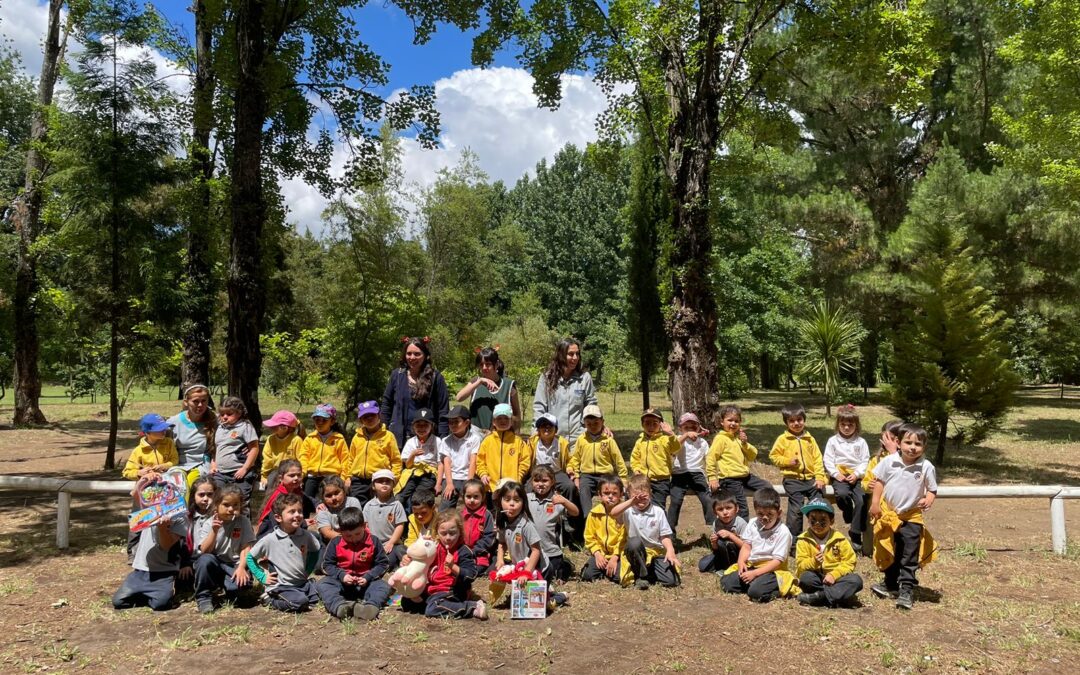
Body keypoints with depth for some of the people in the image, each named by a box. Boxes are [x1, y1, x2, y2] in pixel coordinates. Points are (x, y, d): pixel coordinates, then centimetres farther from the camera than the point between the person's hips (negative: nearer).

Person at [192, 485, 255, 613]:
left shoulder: (243, 522, -4)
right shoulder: (208, 524, -5)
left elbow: (246, 548, -9)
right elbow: (205, 551, -15)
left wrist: (241, 568, -23)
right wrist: (214, 531, -28)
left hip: (233, 565, 0)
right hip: (212, 564, 1)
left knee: (244, 582, -31)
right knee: (206, 559, -33)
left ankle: (231, 594, 7)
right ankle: (203, 597, -12)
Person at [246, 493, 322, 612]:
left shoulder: (306, 535, -2)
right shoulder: (270, 540, -12)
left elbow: (315, 551, 18)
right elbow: (250, 558, -1)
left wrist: (308, 571, 10)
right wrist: (262, 577, -5)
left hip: (302, 582, 5)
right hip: (280, 586, -5)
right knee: (300, 602, -28)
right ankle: (270, 599, -2)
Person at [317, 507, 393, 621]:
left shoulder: (374, 541, -2)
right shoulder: (335, 543, 0)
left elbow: (383, 564, 0)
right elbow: (327, 565, 2)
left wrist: (368, 577, -16)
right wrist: (341, 575, -16)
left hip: (365, 583, -1)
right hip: (342, 581, 1)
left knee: (385, 587, -27)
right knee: (321, 584, -26)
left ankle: (371, 606, -56)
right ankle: (340, 606, -51)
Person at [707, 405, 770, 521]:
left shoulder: (739, 437, 14)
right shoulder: (721, 438, -8)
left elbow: (753, 456, 12)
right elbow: (710, 458, -13)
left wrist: (745, 443, -5)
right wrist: (712, 478, -16)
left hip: (745, 475, 8)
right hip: (730, 479, -8)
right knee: (742, 510, -7)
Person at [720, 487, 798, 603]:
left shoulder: (783, 532, -13)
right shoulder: (752, 524, 3)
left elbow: (777, 561, -16)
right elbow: (746, 546, 5)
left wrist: (755, 573, -22)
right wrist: (741, 562, -17)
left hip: (772, 569, -6)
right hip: (751, 565, 6)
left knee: (756, 591, -32)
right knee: (726, 583, -11)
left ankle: (779, 586, -5)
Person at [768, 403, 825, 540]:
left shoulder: (810, 439, 11)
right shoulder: (783, 439, 3)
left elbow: (817, 458, 8)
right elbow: (773, 456, 3)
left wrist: (820, 477, -1)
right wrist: (788, 461, -12)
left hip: (810, 478, 3)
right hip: (792, 479, -3)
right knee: (796, 508, -11)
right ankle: (794, 537, 1)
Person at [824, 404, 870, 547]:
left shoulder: (860, 442, 10)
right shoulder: (832, 441, 9)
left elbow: (865, 461, 4)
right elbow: (828, 460, 4)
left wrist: (857, 474, -10)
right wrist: (836, 474, -10)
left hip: (856, 477, 1)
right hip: (840, 476, -1)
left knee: (861, 500, -22)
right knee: (842, 494, -32)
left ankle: (855, 533, -9)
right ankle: (849, 518, -2)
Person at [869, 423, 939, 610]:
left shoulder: (927, 467, -13)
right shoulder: (889, 461, -12)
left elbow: (932, 489, -2)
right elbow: (879, 481, 0)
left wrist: (928, 500, -23)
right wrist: (875, 503, -3)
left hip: (912, 517, -2)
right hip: (888, 514, 2)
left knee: (909, 557, 0)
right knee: (888, 553, 16)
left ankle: (907, 589, 9)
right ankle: (891, 584, 32)